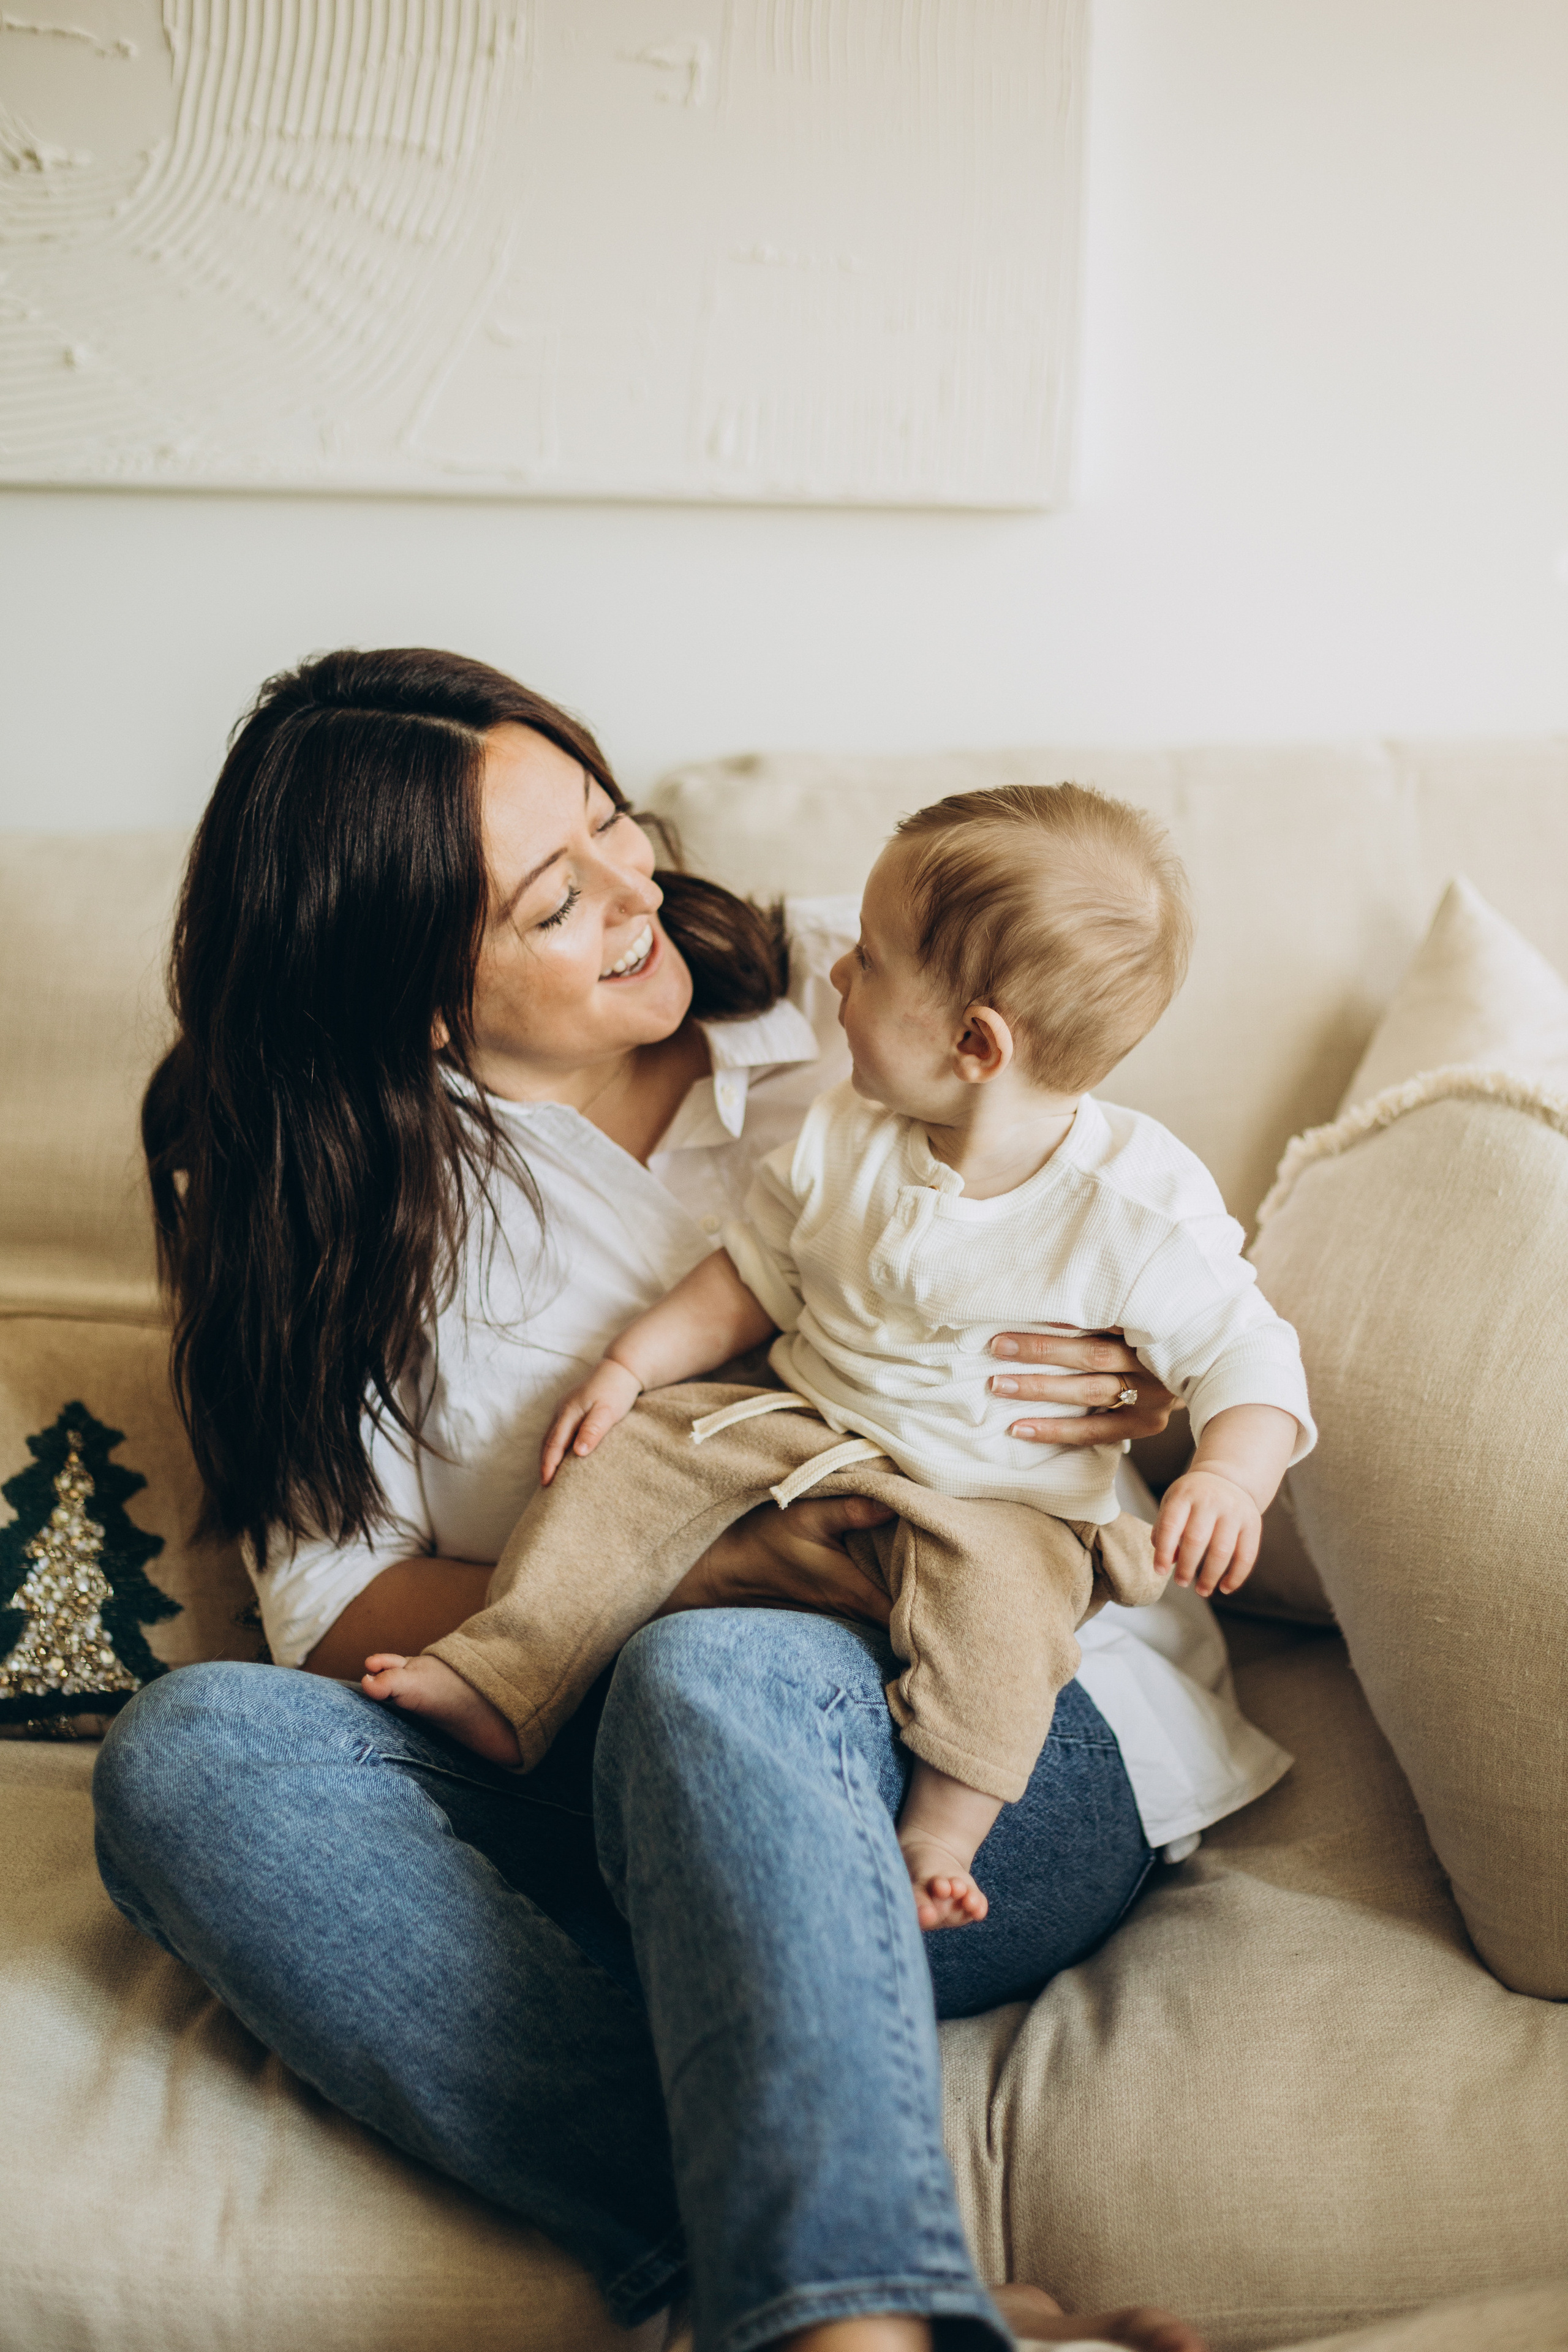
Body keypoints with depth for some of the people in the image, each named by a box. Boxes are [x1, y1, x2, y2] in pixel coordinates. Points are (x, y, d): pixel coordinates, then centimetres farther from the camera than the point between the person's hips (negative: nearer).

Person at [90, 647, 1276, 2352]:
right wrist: (714, 1574, -17)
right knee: (189, 1750, -27)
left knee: (718, 1687, -34)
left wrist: (1147, 1386, -7)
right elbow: (339, 1617, -2)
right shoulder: (323, 1190, 8)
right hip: (608, 1806, 2)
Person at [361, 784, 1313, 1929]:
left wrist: (1228, 1479, -32)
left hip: (998, 1501, -5)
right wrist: (631, 1367, 2)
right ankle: (500, 1685, -4)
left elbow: (1247, 1358, -13)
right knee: (640, 1456, -8)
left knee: (994, 1590, -35)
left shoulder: (1141, 1206, -18)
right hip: (809, 1434, 5)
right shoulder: (845, 1138, -3)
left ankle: (938, 1838, -25)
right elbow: (755, 1273, 10)